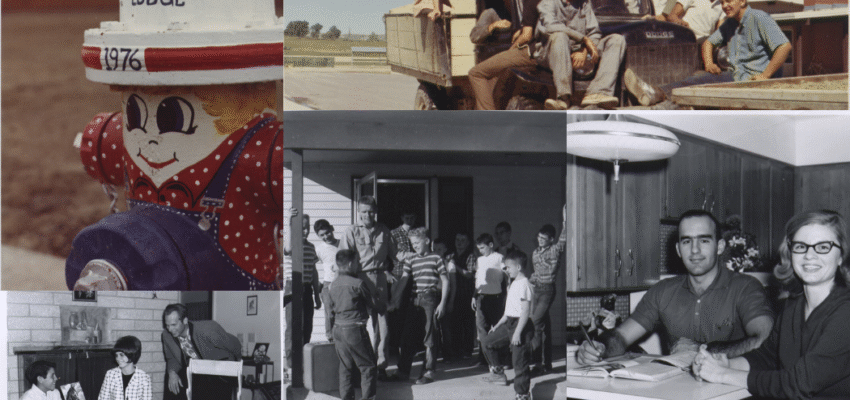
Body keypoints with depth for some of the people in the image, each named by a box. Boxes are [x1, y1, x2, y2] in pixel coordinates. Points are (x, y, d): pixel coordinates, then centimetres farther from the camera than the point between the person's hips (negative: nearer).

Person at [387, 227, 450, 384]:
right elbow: (403, 281, 7)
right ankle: (403, 371, 13)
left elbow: (445, 281, 2)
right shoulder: (410, 261, 12)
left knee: (429, 336, -3)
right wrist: (394, 300, -2)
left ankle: (428, 372, 3)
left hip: (430, 299, -4)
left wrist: (442, 303, -5)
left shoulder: (436, 258, 1)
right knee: (408, 337, 5)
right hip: (414, 301, 4)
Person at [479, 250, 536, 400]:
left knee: (519, 362, -6)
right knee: (487, 340, 13)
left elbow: (525, 311, -22)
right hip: (509, 323, 10)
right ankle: (498, 373, 20)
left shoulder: (524, 285, -17)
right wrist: (498, 325, 25)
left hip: (521, 324, -10)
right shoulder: (514, 284, 15)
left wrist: (517, 332, -25)